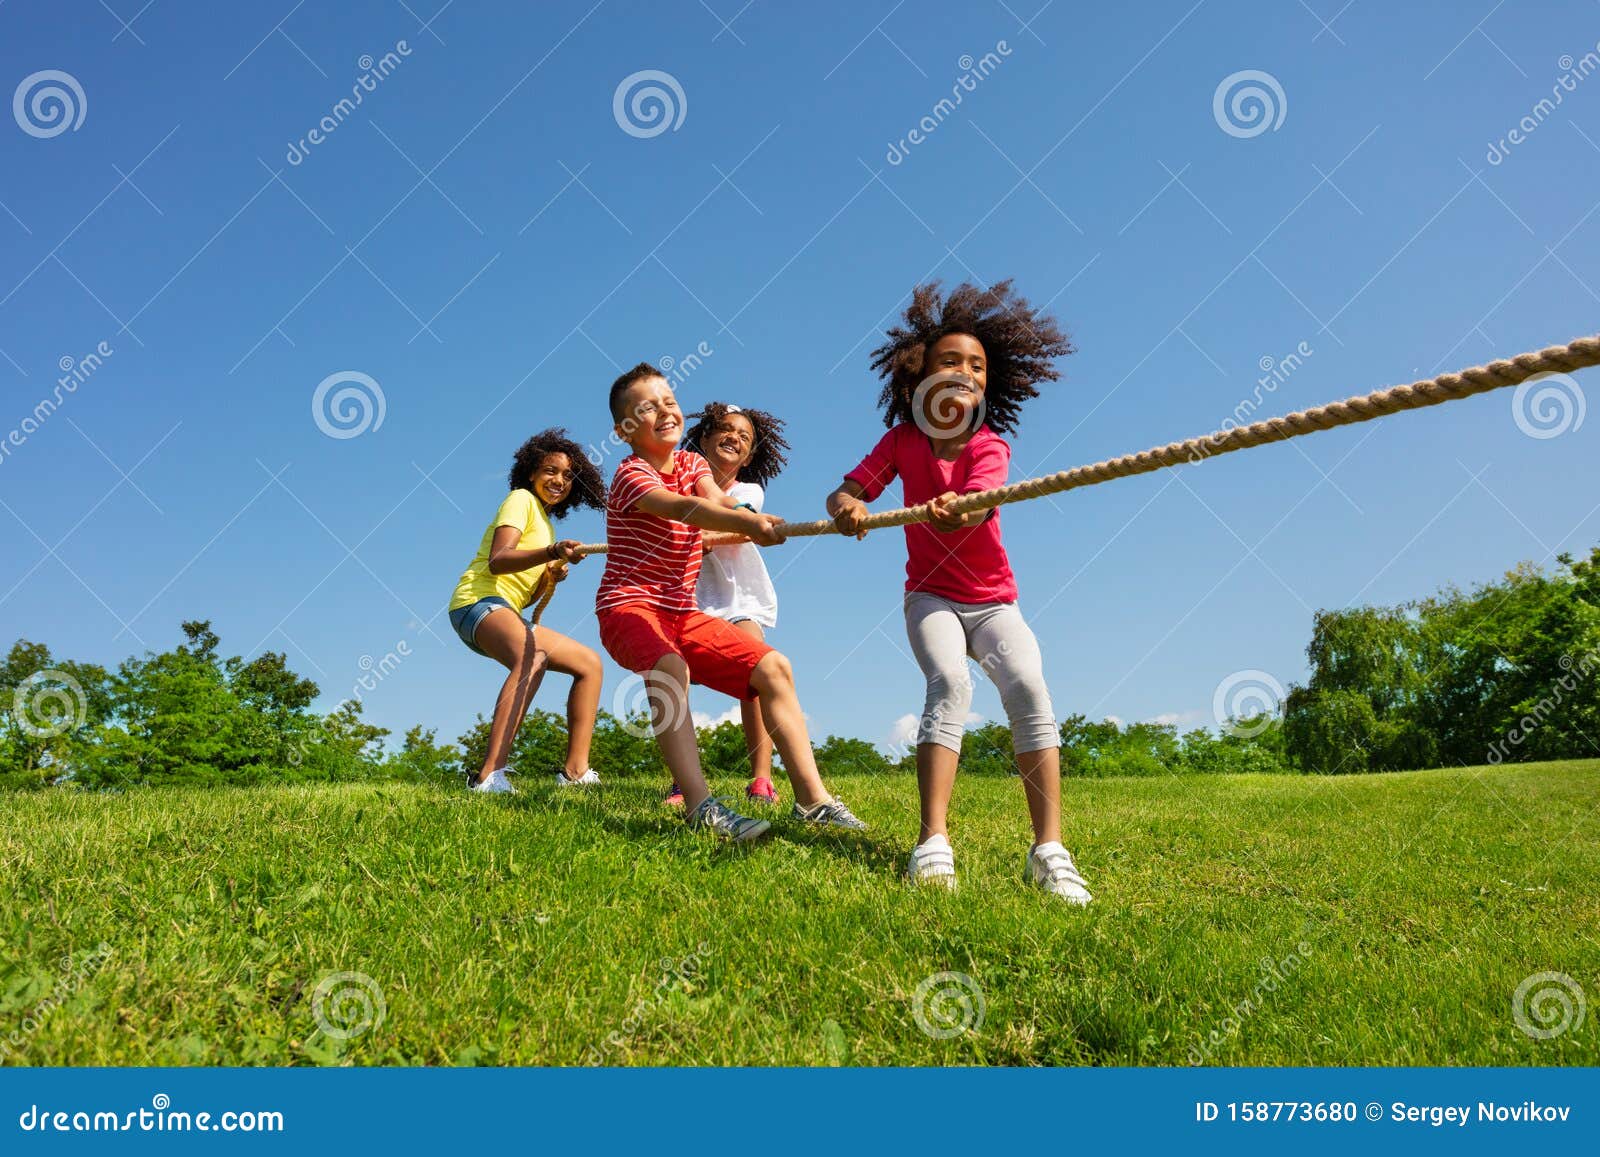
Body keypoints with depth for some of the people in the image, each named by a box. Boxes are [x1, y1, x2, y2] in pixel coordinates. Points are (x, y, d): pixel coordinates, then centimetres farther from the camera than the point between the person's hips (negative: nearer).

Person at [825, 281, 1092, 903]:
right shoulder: (902, 439, 0)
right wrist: (845, 507, -32)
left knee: (1028, 684, -25)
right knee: (949, 682, -28)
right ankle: (933, 842, -31)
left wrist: (956, 509, -55)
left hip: (993, 599, 0)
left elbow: (980, 502, -30)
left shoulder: (990, 447, -8)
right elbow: (842, 493, -6)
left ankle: (1048, 849, -22)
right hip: (931, 596, 0)